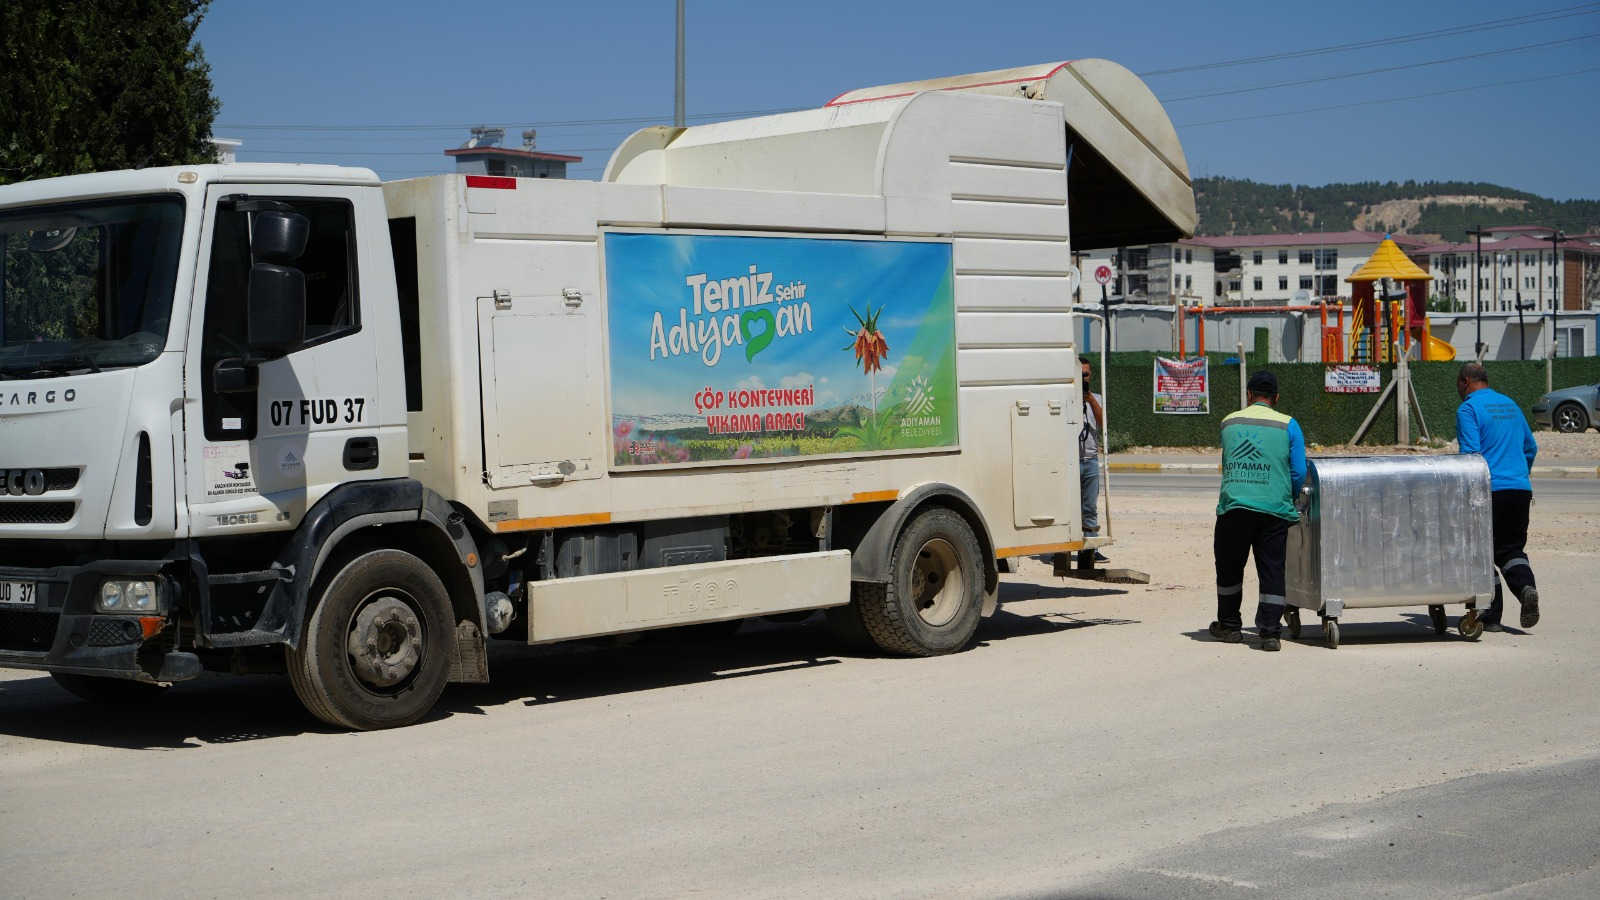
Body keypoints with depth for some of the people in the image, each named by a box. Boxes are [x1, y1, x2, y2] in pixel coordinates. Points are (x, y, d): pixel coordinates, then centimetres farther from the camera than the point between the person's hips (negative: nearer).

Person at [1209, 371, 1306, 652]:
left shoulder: (1229, 423, 11)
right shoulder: (1288, 426, 3)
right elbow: (1299, 473, 1)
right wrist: (1288, 499, 19)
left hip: (1234, 506, 1)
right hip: (1274, 508, -1)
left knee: (1229, 567, 15)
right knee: (1272, 570, 3)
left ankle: (1229, 625, 25)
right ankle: (1270, 631, -2)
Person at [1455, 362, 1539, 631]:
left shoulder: (1468, 409, -6)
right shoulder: (1510, 405, 16)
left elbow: (1471, 453, -15)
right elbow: (1531, 447, 22)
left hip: (1489, 489, -6)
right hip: (1521, 489, 6)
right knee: (1511, 548, 13)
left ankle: (1492, 615, 3)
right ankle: (1526, 586, -14)